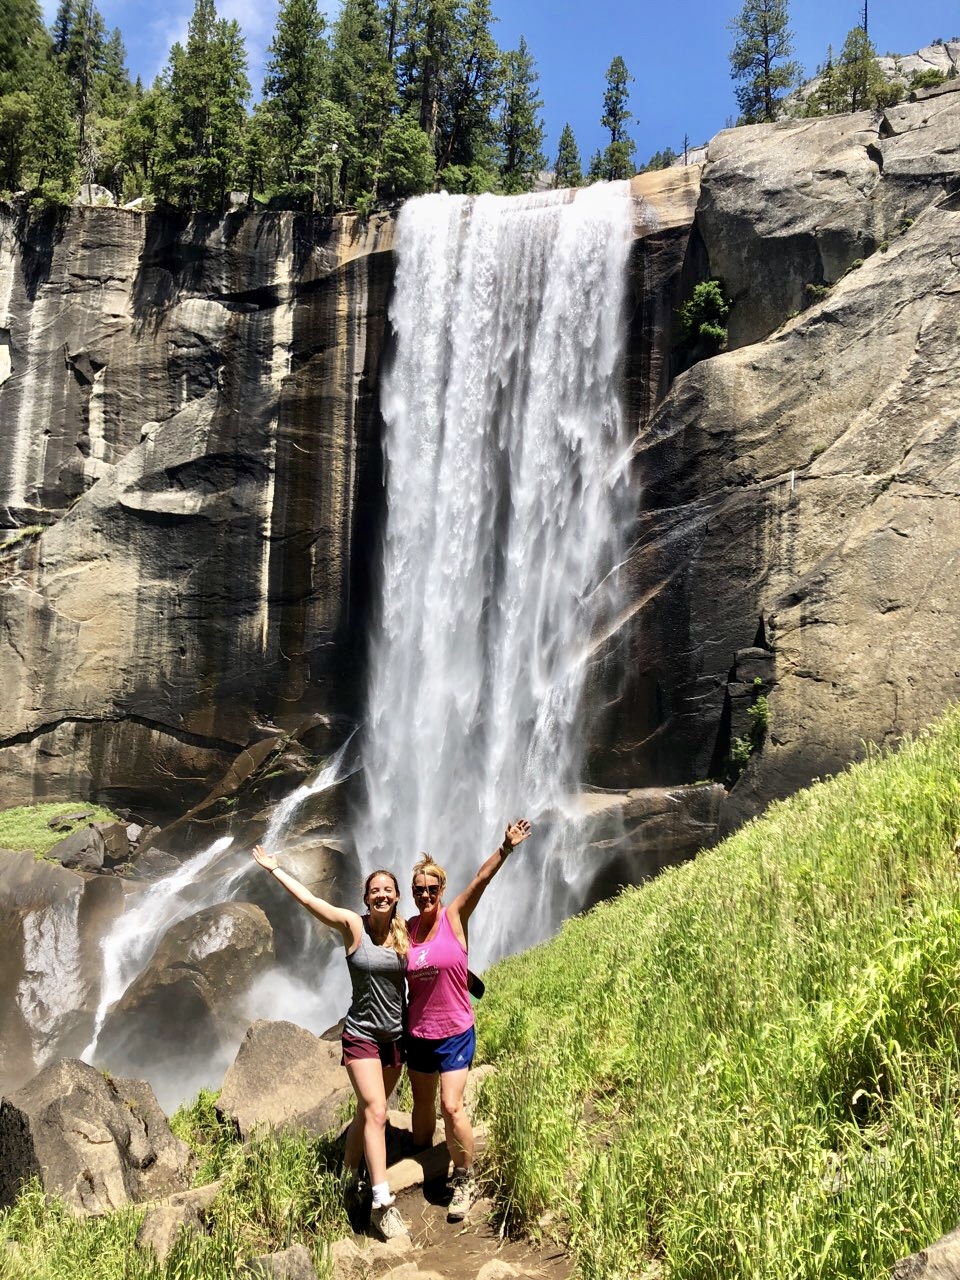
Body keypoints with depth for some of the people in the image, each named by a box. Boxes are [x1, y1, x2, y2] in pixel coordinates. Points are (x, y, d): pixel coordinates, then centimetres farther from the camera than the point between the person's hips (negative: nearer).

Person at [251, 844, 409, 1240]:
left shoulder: (404, 932, -3)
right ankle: (382, 1203, -7)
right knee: (375, 1113, -11)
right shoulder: (353, 925, -12)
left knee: (369, 1110, 16)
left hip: (396, 1035, 4)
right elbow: (308, 900, -13)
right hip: (361, 1035, -4)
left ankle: (349, 1179, 35)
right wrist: (275, 869, -10)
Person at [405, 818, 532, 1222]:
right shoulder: (407, 929, -2)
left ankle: (465, 1181, 10)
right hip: (418, 1033, 4)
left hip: (455, 1032, -4)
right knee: (422, 1104, 17)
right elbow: (396, 977, 9)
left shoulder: (455, 917, -11)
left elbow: (481, 880, -27)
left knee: (451, 1106, -10)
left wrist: (505, 848, -41)